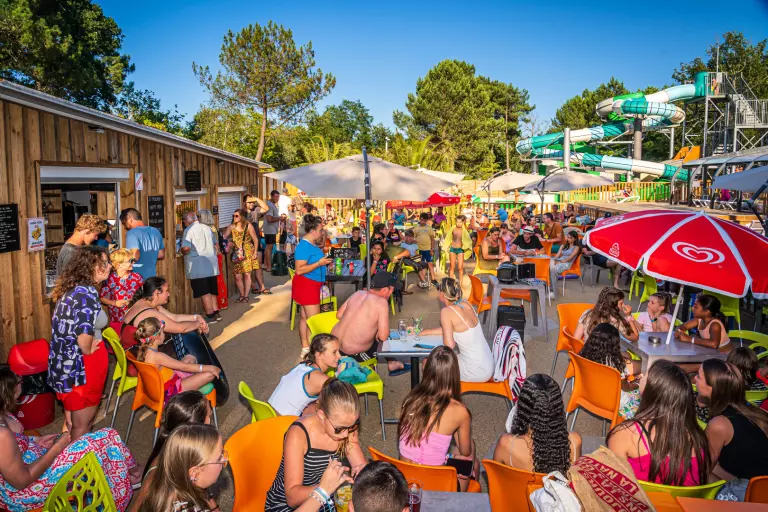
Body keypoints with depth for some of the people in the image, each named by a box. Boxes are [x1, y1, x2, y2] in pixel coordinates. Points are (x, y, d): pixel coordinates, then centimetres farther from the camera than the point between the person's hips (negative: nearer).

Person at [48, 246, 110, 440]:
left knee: (73, 419, 25)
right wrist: (88, 351, -12)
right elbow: (84, 337, -31)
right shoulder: (87, 292, -21)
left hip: (66, 364, 9)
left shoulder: (71, 288, 6)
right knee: (81, 425, 9)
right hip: (81, 366, -9)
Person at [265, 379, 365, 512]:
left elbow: (362, 466, -5)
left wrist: (362, 471, -26)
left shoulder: (346, 427, -9)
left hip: (322, 500, 4)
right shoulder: (298, 435, -23)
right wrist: (325, 487, -40)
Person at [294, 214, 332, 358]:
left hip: (311, 285, 10)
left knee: (305, 317, 15)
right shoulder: (304, 246, -21)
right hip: (306, 285, -10)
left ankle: (305, 347, 23)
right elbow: (299, 270, -26)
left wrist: (323, 259, 13)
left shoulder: (311, 244, 10)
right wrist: (319, 263, -24)